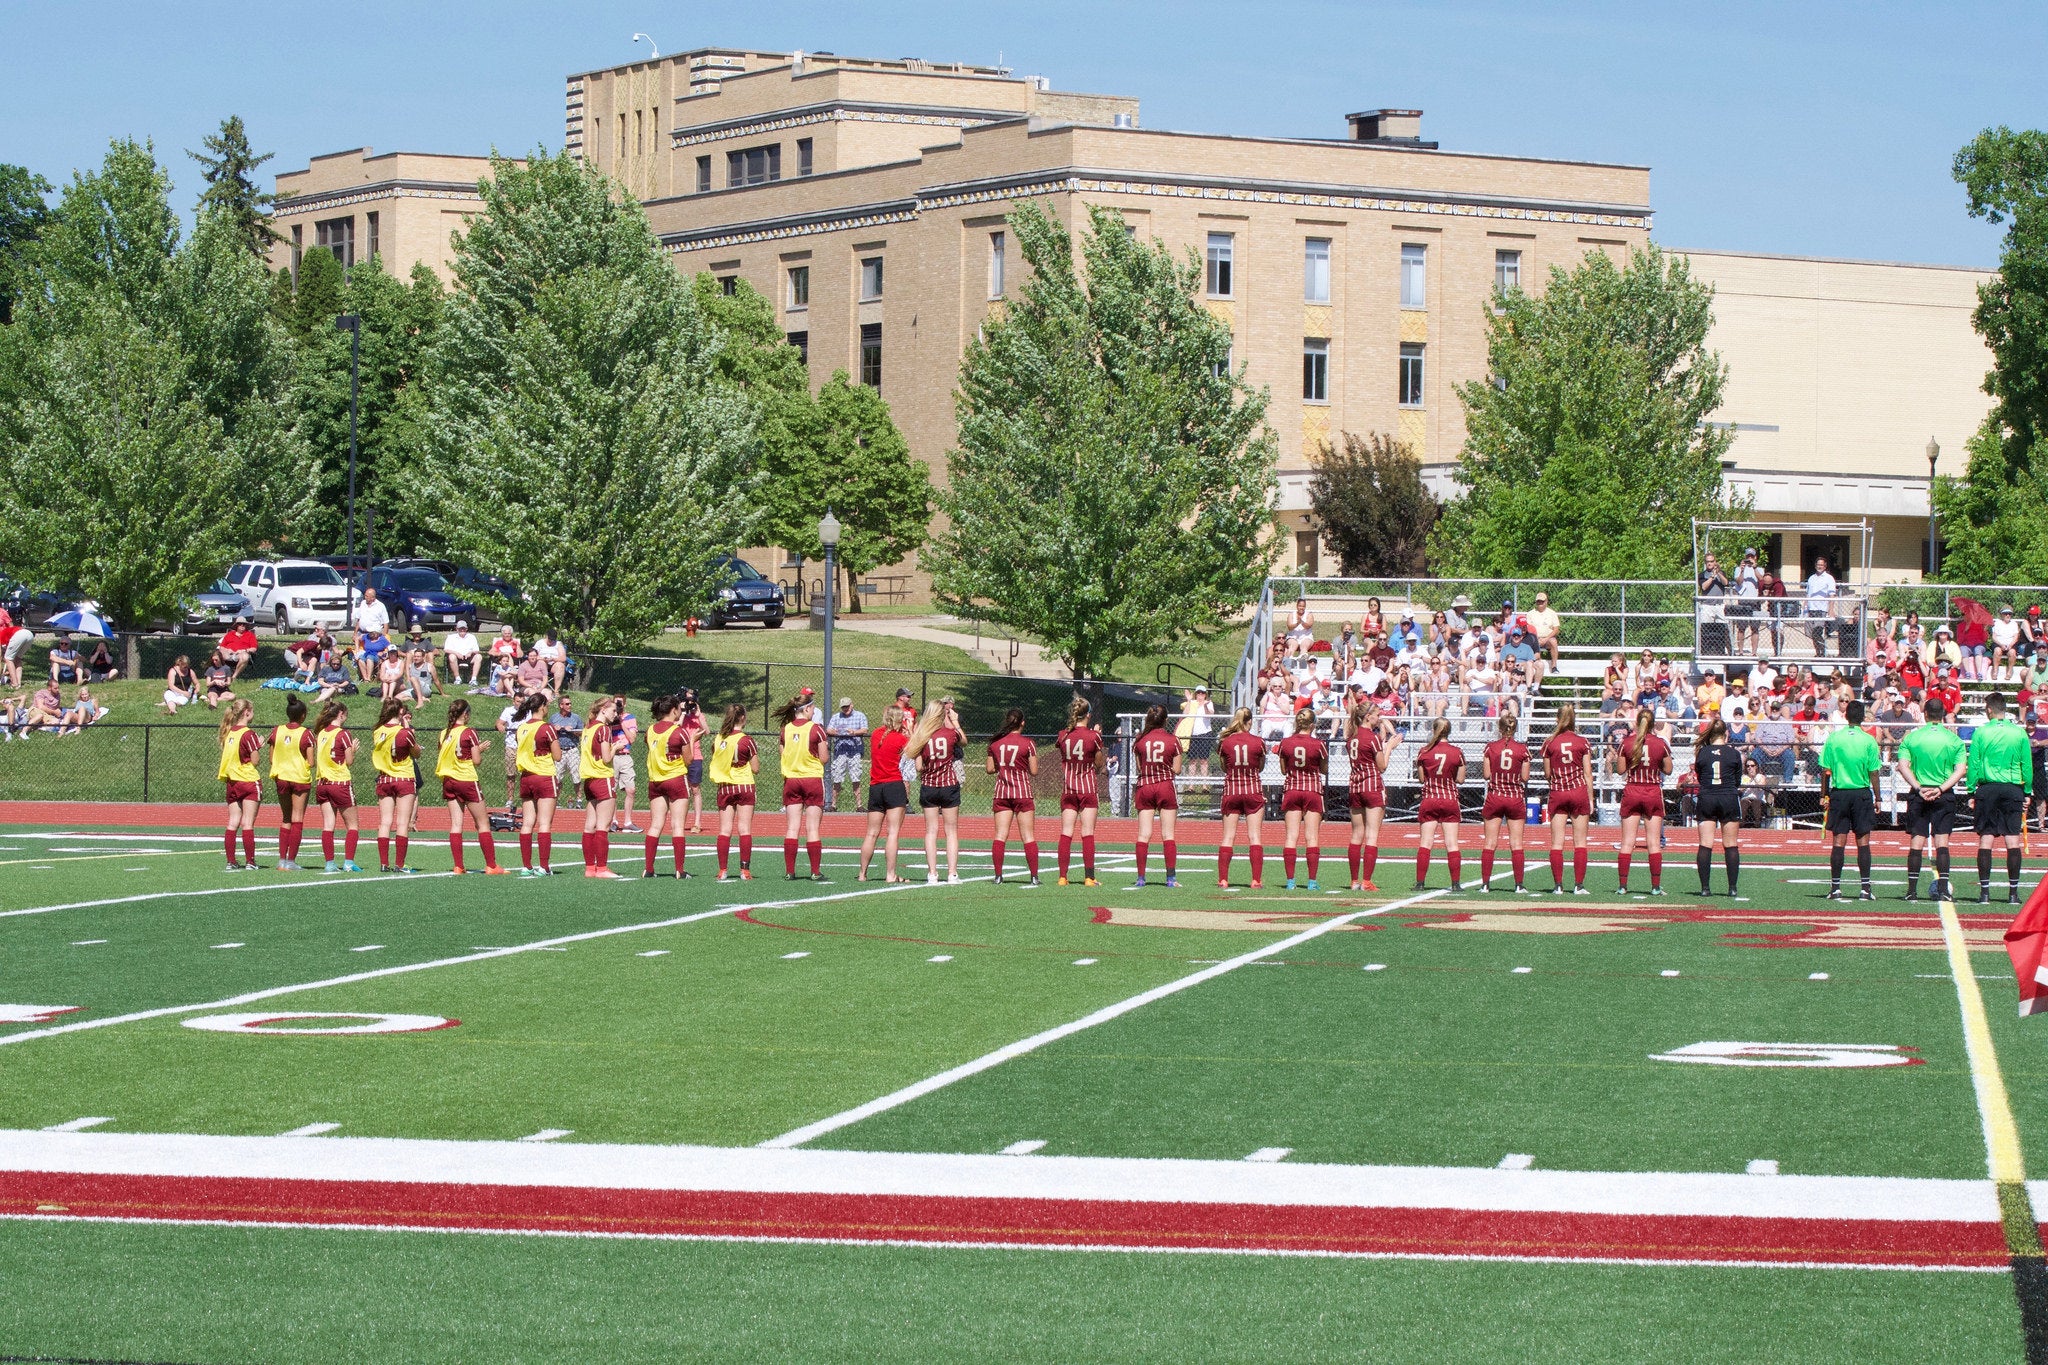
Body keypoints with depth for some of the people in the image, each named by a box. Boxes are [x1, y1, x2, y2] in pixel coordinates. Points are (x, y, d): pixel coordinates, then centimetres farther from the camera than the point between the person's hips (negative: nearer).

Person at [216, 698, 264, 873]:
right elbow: (254, 760, -10)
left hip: (232, 782, 6)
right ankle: (250, 862, -3)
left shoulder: (228, 732, 8)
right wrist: (259, 746, 3)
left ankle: (231, 862, 5)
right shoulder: (248, 734, -13)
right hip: (249, 782, -6)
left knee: (232, 823, 6)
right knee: (248, 824, -4)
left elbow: (227, 756, 14)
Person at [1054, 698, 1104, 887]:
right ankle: (1089, 877, -4)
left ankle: (1062, 876, -2)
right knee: (1088, 833, -2)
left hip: (1068, 790, 3)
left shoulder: (1062, 736, -1)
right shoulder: (1094, 736, -9)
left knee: (1066, 833, 2)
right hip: (1088, 789, -3)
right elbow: (1099, 765, -1)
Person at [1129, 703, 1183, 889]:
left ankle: (1141, 878, 0)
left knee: (1143, 835, 2)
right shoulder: (1172, 740, -2)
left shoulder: (1140, 740, 1)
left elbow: (1139, 768, 3)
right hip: (1166, 787, -1)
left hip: (1145, 787, 1)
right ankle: (1171, 878, -1)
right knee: (1168, 835, 2)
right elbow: (1177, 770, 0)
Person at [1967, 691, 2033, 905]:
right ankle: (2013, 892, 1)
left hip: (1987, 789, -1)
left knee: (1985, 840, 1)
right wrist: (2027, 793, 14)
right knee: (2012, 841, 1)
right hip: (2013, 789, 1)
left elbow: (1973, 765, -2)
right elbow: (2027, 766, 6)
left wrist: (1971, 792, 4)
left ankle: (1984, 891, -2)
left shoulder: (1980, 733, -2)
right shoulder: (2019, 733, 2)